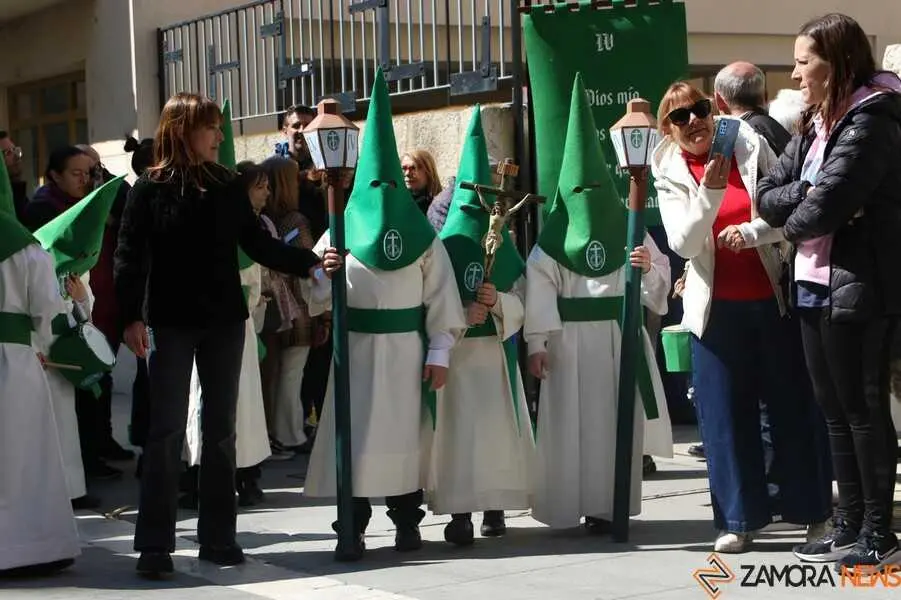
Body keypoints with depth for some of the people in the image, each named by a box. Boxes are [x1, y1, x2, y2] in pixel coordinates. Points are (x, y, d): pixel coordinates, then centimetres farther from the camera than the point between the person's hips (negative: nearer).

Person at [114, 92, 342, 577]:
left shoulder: (228, 186, 6)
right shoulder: (150, 188, -5)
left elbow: (258, 245, 6)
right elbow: (130, 256, -7)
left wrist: (311, 263, -5)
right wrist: (131, 316, -16)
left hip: (224, 320, 4)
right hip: (172, 322, -4)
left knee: (221, 428, 8)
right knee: (167, 429, -4)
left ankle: (217, 536, 16)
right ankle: (155, 543, 0)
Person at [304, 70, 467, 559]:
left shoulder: (422, 233, 2)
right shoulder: (343, 229, 1)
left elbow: (441, 295, 1)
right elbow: (314, 291, -2)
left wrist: (439, 353, -4)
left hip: (407, 350, 1)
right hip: (357, 348, 0)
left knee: (407, 434, 7)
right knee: (355, 435, -2)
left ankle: (407, 522, 19)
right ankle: (352, 529, 4)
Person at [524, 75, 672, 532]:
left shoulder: (629, 228, 9)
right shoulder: (553, 237, 3)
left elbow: (659, 281, 8)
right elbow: (539, 289, -5)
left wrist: (648, 269, -14)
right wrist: (536, 343, -11)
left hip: (619, 336, 2)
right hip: (569, 339, -2)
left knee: (617, 417, 3)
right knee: (571, 420, -1)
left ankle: (609, 502, 10)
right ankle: (572, 503, 5)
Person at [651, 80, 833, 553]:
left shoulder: (751, 147, 0)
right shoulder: (670, 176, 2)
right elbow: (683, 244, -10)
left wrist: (750, 233, -18)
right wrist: (709, 192, -23)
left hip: (773, 299, 0)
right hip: (717, 309, 1)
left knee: (793, 404, 5)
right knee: (725, 414, 1)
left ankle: (812, 510, 16)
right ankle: (740, 519, 11)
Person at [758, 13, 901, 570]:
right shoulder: (814, 127, 14)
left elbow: (820, 210, -22)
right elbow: (768, 195, 8)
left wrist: (794, 216, -1)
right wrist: (807, 197, -11)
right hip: (815, 286, 9)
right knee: (835, 410, 13)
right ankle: (849, 524, 21)